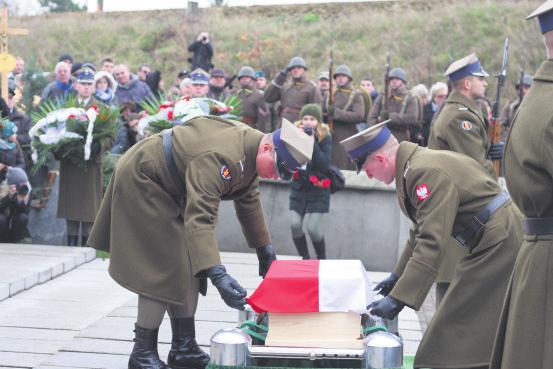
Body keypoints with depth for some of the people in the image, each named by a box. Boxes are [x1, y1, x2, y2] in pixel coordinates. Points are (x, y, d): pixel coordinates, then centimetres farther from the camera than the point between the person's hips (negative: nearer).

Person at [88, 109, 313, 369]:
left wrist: (264, 248, 19)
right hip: (139, 184, -10)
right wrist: (217, 274, -51)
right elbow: (199, 219, -44)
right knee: (162, 269, -13)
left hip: (170, 193, 10)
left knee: (188, 267, 7)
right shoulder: (218, 157, -38)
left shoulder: (250, 146, -6)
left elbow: (248, 201, 12)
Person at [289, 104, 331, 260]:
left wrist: (312, 142, -22)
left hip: (318, 190, -3)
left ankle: (322, 259, 14)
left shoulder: (325, 137, -7)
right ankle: (305, 259, 12)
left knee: (313, 228, -11)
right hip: (299, 188, 3)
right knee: (294, 225, -8)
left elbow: (325, 164, -18)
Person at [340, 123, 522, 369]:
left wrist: (398, 298, -27)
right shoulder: (418, 163, 10)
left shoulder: (427, 172, -22)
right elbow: (422, 231, 23)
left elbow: (432, 243, -27)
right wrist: (398, 276, 29)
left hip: (499, 244, -10)